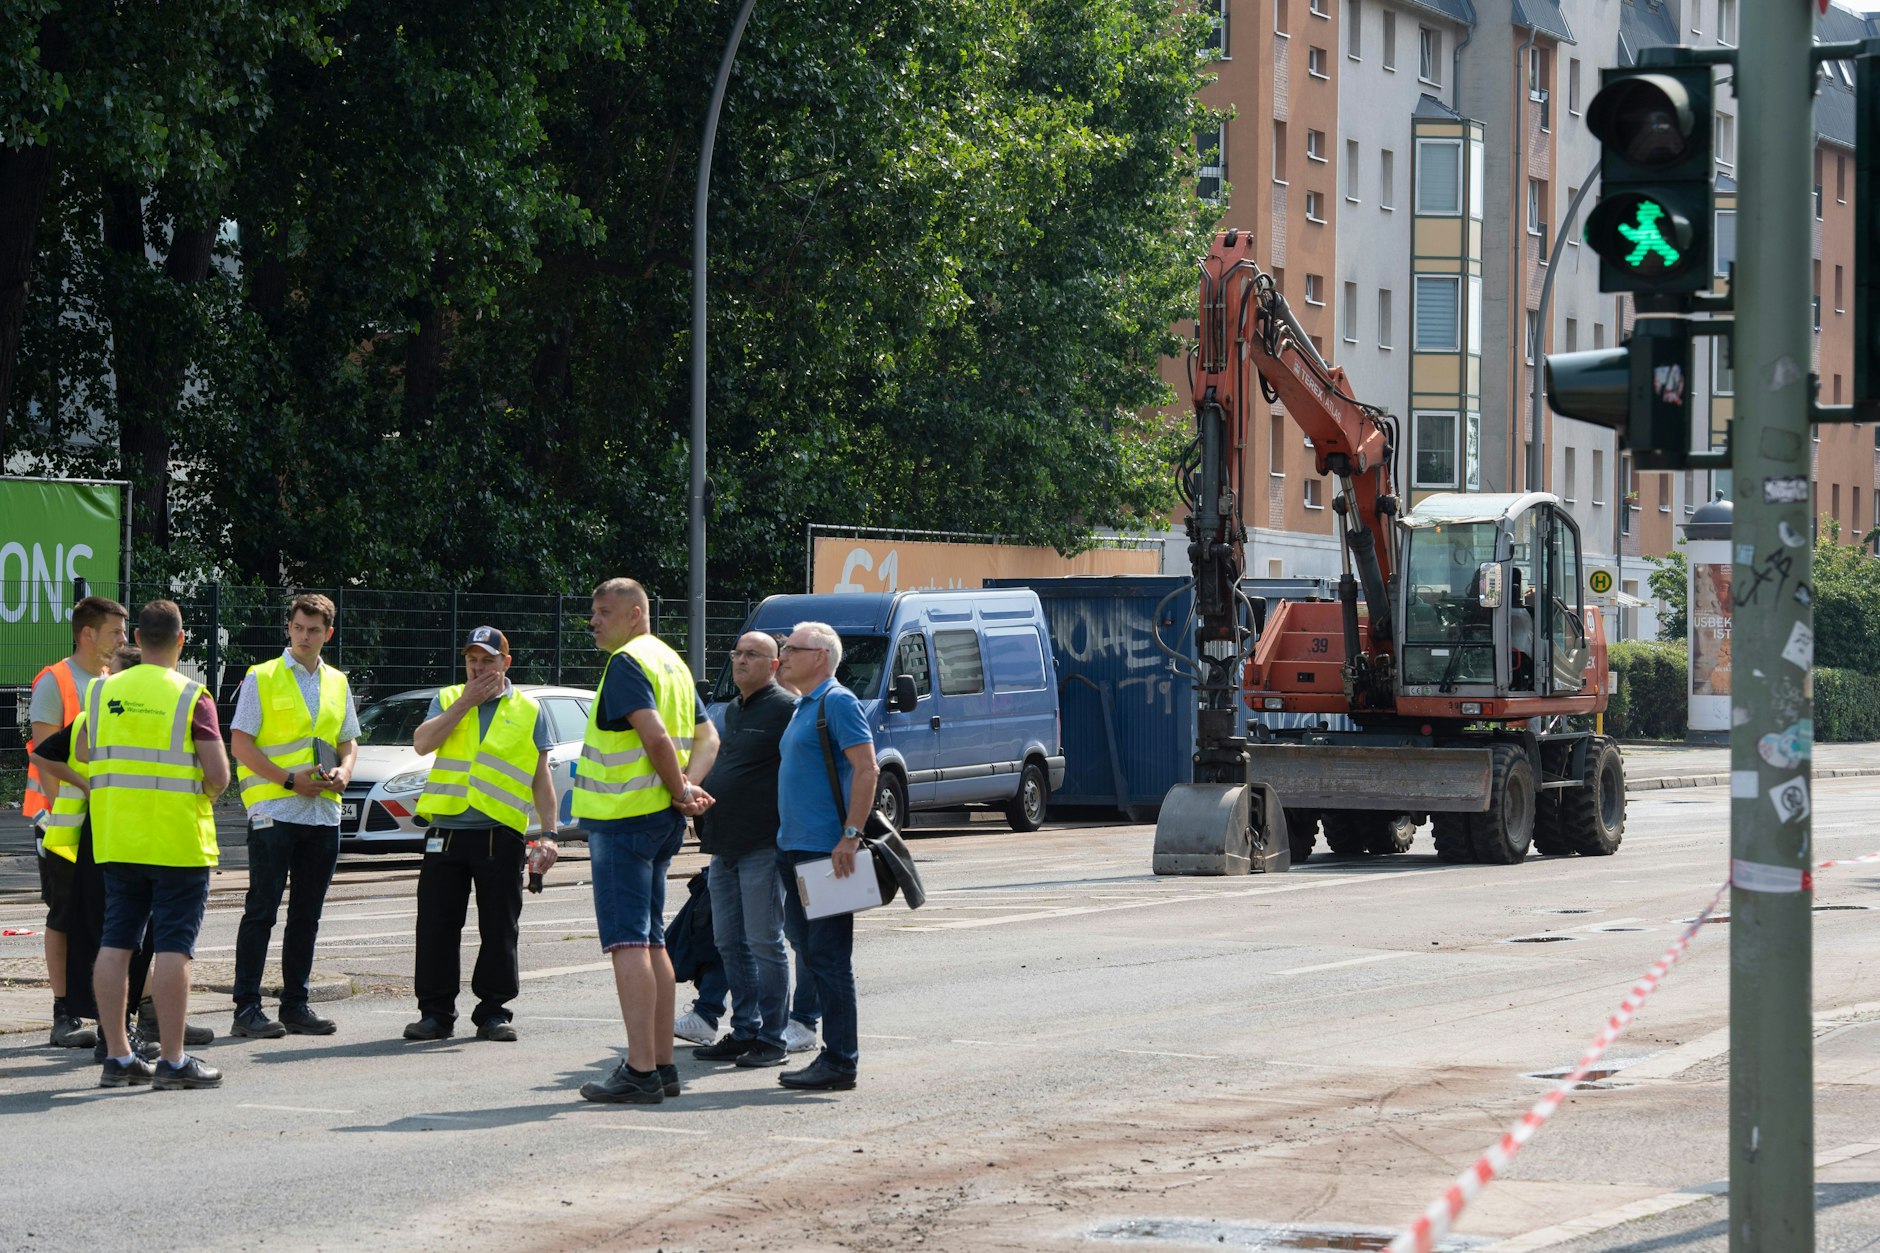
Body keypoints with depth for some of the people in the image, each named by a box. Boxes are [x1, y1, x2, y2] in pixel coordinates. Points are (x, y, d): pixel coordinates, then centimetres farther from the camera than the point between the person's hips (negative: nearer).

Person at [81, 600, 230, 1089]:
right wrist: (204, 796, 8)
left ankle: (118, 1056, 10)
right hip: (177, 841, -5)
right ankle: (173, 1061, -4)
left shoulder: (102, 692, 5)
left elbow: (81, 755, 14)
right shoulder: (190, 697, -9)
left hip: (115, 840, 5)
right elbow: (219, 774, -12)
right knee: (173, 946, -3)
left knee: (115, 943, 9)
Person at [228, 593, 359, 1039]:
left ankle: (296, 1004, 15)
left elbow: (348, 741, 22)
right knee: (262, 911, -5)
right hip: (274, 812, -5)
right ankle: (247, 1008, -4)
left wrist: (343, 773, -1)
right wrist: (290, 780, -14)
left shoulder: (337, 684, 15)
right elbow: (240, 744, -6)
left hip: (323, 814, 5)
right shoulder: (262, 678, -1)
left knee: (307, 915, 9)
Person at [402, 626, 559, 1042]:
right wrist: (465, 701, -5)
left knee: (499, 930, 2)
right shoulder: (448, 700, 14)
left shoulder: (527, 711, 11)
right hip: (446, 831, 1)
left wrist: (548, 833, 2)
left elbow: (541, 778, 11)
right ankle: (435, 1012, 8)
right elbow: (422, 742, -4)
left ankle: (493, 1012, 11)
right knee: (437, 926, 1)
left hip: (500, 835, -1)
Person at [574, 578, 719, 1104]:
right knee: (652, 941, 14)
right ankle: (662, 1065, 17)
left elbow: (654, 735, -24)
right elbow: (707, 737, 16)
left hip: (624, 816, -10)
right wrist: (688, 788, 0)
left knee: (628, 942, -10)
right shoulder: (671, 662, 17)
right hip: (661, 820, 10)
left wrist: (679, 790, -11)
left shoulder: (627, 662, -13)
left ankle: (639, 1072, -15)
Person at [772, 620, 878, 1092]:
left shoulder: (838, 702, -10)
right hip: (795, 849, 10)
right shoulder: (804, 708, 20)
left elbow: (867, 768, -18)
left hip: (826, 852, -10)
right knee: (809, 949, 10)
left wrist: (850, 835, -24)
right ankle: (834, 1057, 14)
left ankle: (839, 1061, -6)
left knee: (828, 955, -8)